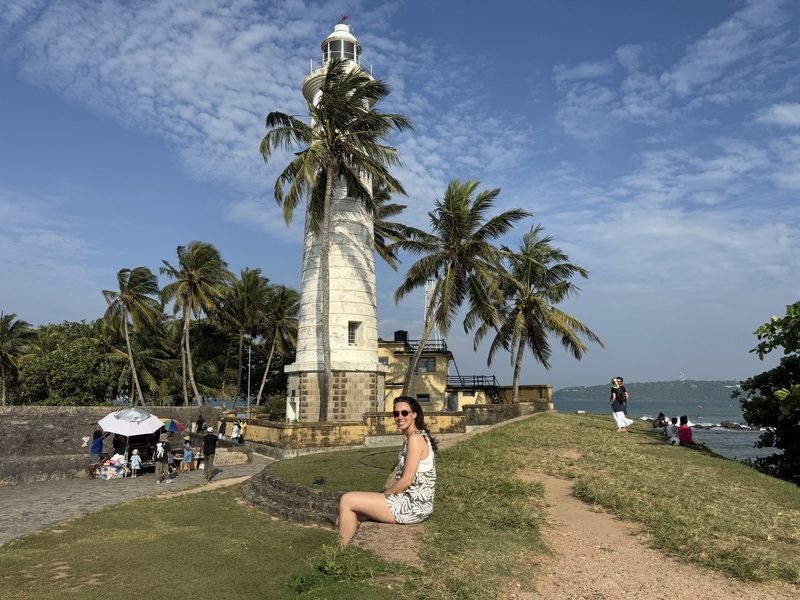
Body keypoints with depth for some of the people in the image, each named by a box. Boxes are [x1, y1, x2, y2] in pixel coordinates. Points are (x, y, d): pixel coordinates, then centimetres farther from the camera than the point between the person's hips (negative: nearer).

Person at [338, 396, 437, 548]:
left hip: (413, 505, -10)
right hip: (414, 502, 10)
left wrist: (384, 494, -5)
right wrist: (383, 496, 5)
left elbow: (407, 481, -18)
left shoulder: (415, 438, -16)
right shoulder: (409, 438, 14)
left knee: (347, 500, -6)